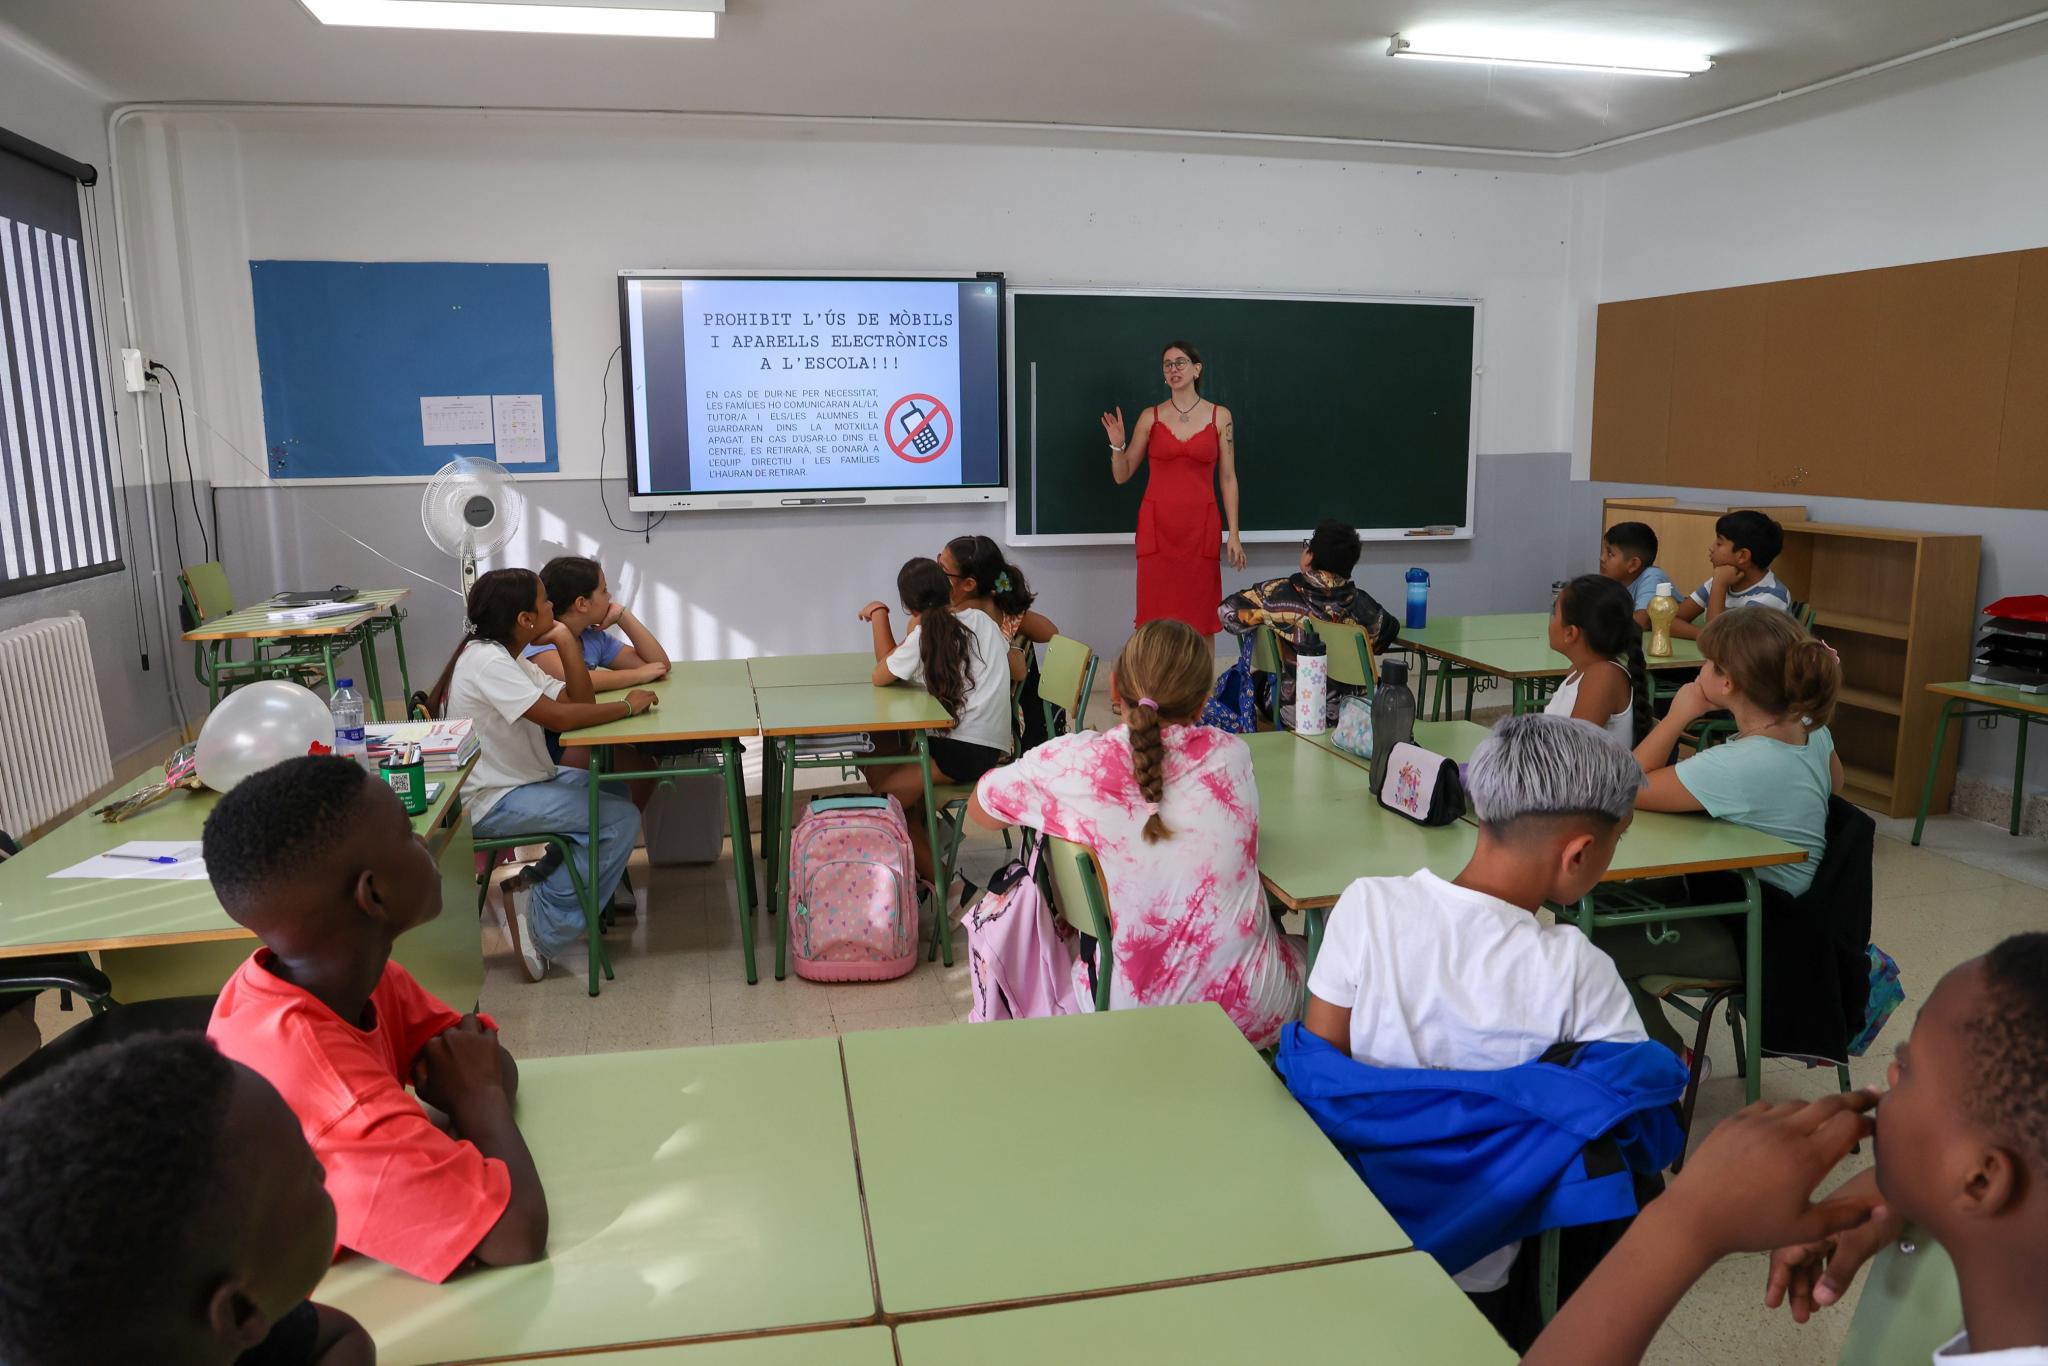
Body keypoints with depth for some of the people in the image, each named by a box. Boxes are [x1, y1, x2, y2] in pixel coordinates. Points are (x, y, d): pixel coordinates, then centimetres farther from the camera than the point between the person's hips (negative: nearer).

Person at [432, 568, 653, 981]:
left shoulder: (508, 657, 10)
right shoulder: (487, 660, -20)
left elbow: (579, 701, 4)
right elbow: (560, 717, -30)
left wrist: (566, 641, -5)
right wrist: (628, 706, -18)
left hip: (520, 780, 10)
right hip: (493, 803, -10)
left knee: (617, 791, 15)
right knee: (620, 820, -16)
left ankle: (535, 885, 12)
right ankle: (546, 927, -7)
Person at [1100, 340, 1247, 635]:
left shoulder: (1219, 416, 5)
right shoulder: (1151, 417, 6)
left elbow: (1228, 478, 5)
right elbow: (1122, 476, 9)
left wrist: (1233, 534, 0)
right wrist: (1117, 446, -10)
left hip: (1200, 526, 0)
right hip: (1157, 527, 0)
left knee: (1200, 617, 0)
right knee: (1157, 614, -2)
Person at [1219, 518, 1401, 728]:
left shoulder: (1279, 594, -18)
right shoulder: (1361, 604, -12)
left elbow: (1227, 612, -9)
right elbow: (1389, 629, 7)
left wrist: (1265, 617, 9)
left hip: (1291, 713, -1)